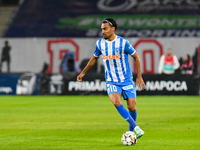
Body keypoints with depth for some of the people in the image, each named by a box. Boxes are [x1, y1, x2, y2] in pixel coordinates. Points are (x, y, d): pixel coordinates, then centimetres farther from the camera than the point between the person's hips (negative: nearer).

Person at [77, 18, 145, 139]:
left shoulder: (123, 42, -9)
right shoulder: (100, 43, 1)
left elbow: (136, 57, 1)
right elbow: (94, 58, 20)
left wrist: (139, 77, -2)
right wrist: (83, 72, 24)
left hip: (127, 80, -1)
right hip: (111, 82, 1)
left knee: (132, 108, -6)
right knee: (117, 102, -25)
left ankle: (131, 131, 21)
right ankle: (136, 128, -22)